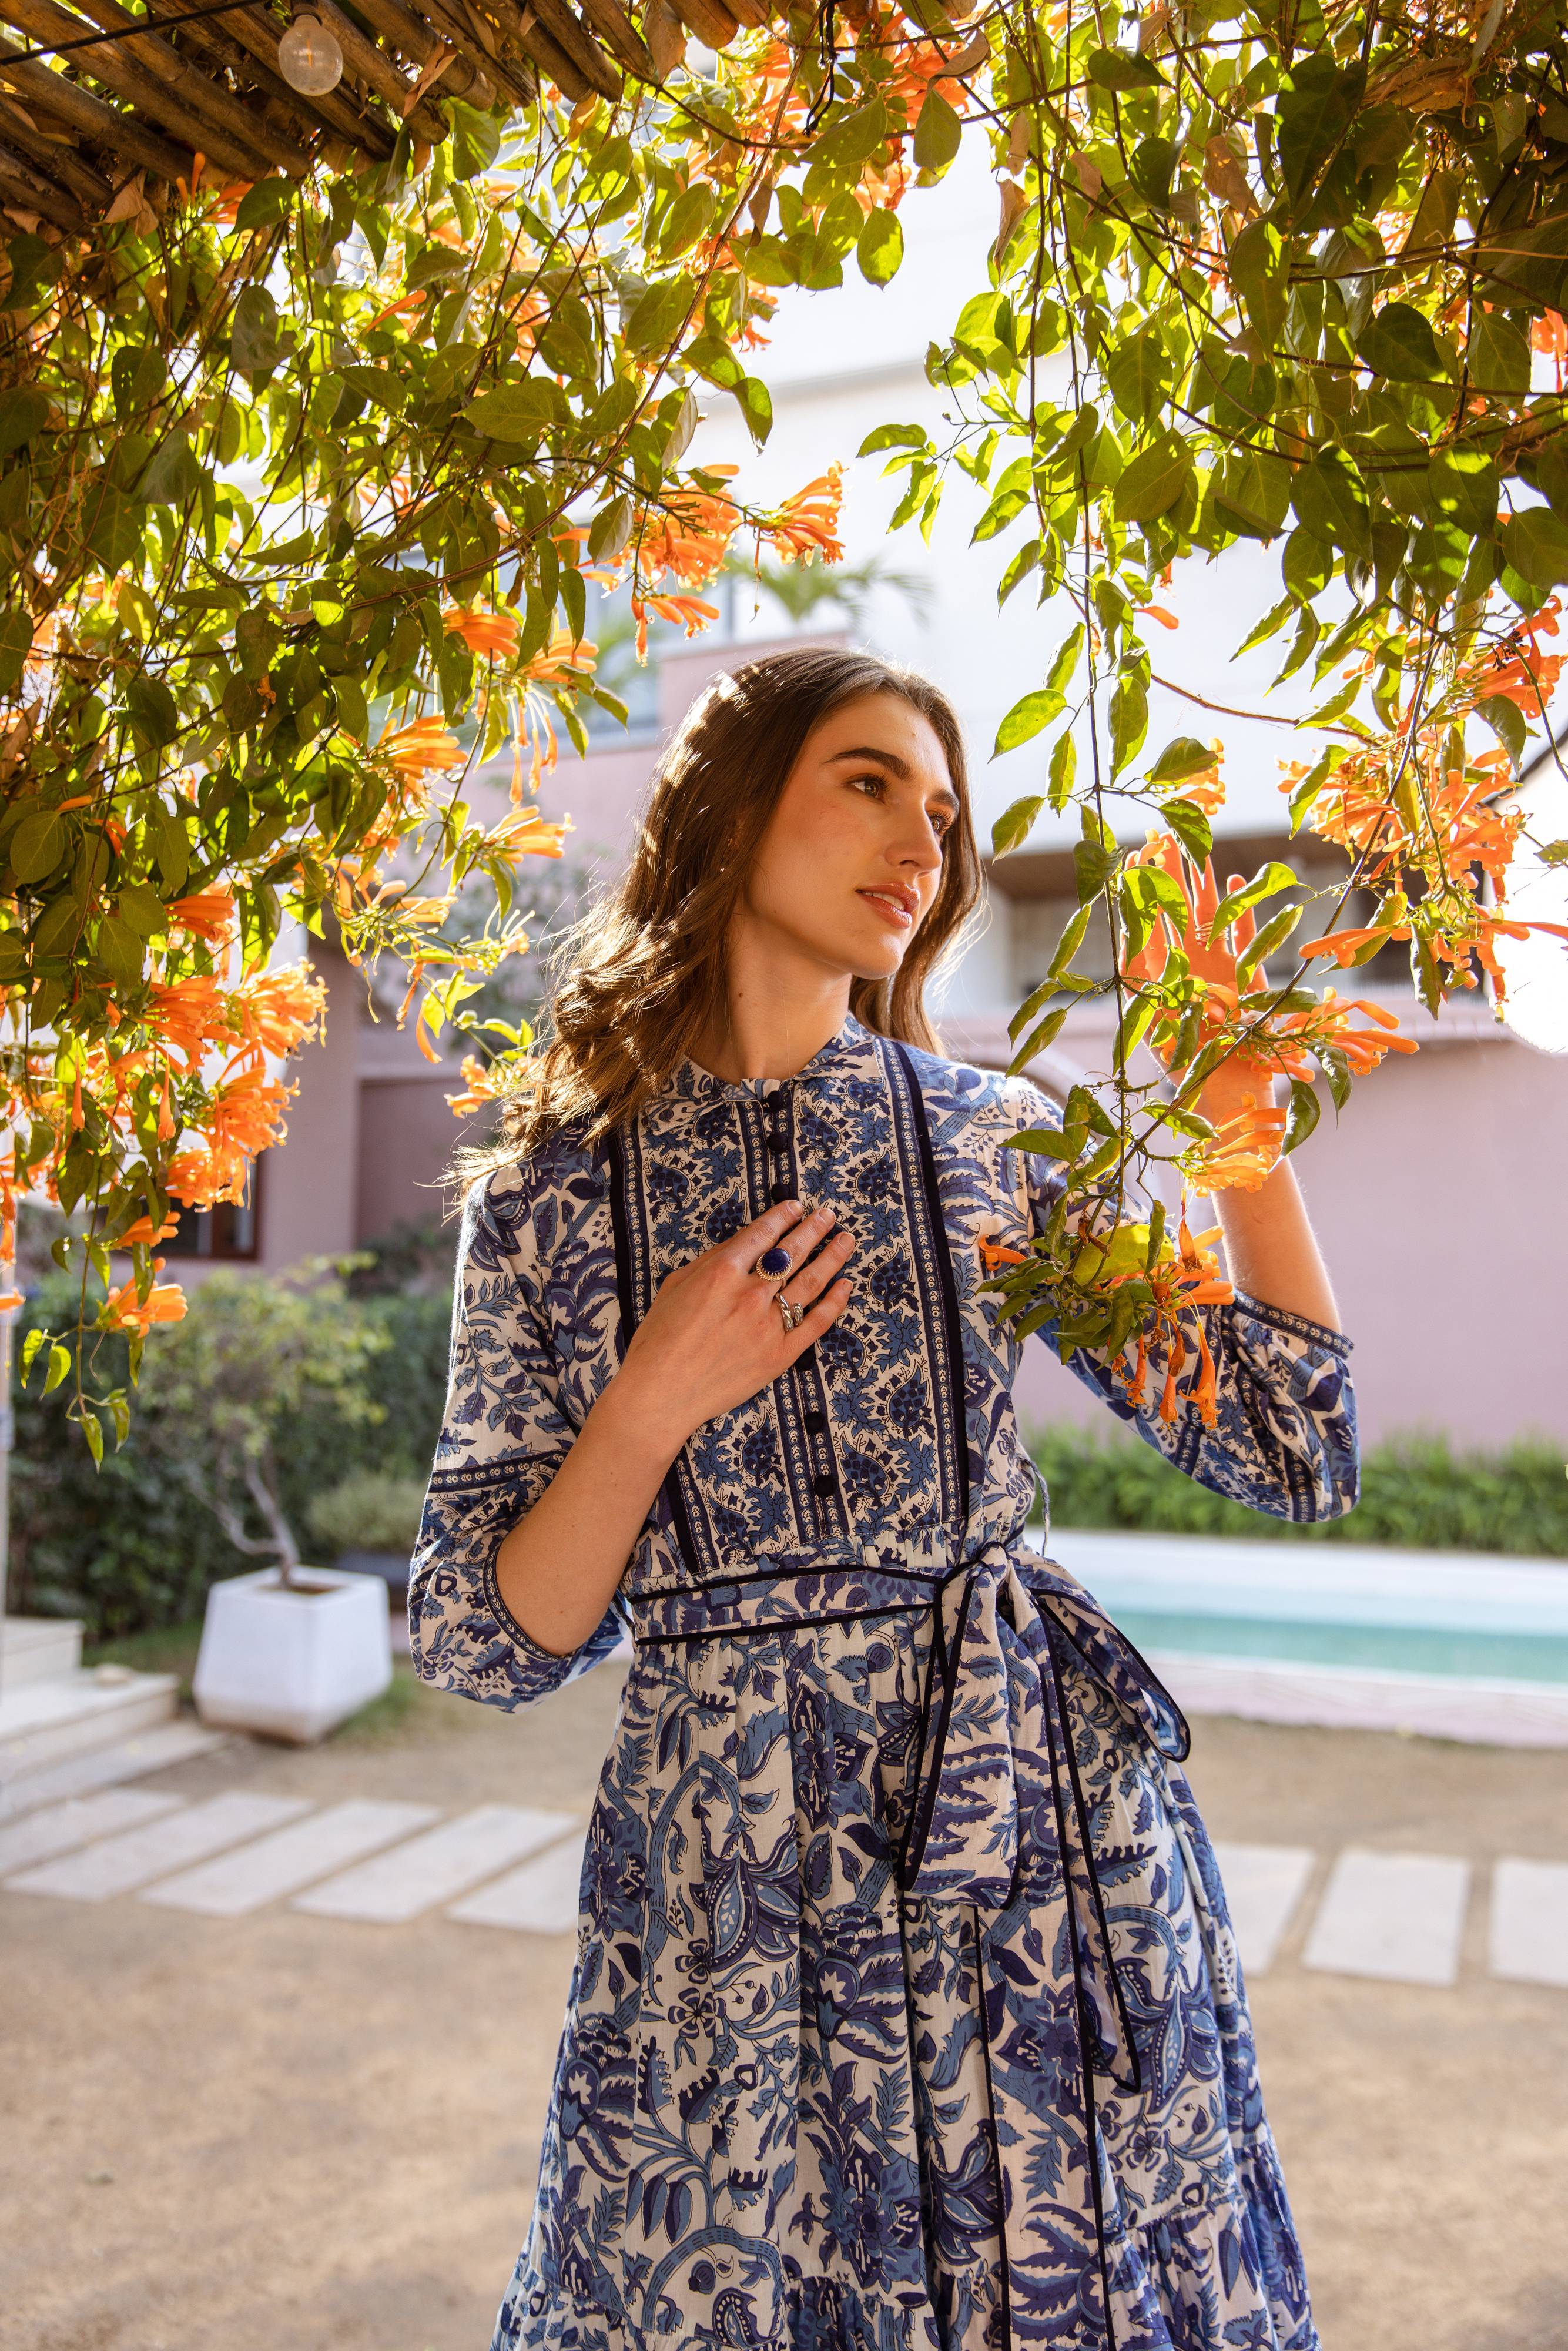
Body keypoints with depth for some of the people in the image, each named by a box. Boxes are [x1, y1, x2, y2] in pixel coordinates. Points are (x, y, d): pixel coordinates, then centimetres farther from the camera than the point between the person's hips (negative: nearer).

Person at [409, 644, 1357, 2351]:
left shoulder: (993, 1140, 1)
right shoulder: (552, 1192, -2)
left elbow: (1293, 1457, -1)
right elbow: (483, 1648, -2)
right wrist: (656, 1408, -17)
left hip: (1038, 1830, 1)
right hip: (723, 1873, 0)